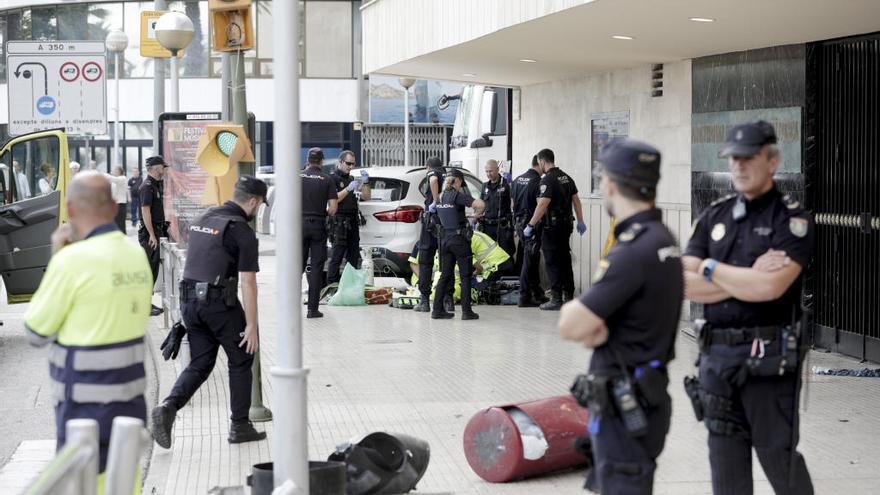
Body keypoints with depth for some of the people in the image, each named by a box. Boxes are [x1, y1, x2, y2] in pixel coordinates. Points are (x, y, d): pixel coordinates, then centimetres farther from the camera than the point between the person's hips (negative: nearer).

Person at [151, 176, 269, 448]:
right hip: (220, 303, -6)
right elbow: (247, 282, -14)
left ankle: (168, 407, -10)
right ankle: (240, 426, 16)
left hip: (189, 300, 6)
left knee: (200, 364, 12)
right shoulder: (242, 231, -11)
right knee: (240, 361, 11)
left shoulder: (202, 219, 12)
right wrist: (251, 325, -12)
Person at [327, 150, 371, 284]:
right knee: (336, 256, -8)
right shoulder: (333, 178, -2)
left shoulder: (352, 179, 19)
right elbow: (333, 200, -13)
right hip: (339, 222, -7)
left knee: (354, 257, 8)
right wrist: (348, 188, -21)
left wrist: (365, 182, 3)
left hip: (353, 222, 7)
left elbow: (366, 197, 18)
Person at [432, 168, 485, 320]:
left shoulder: (441, 196, 8)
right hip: (459, 238, -6)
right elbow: (481, 204, -25)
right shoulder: (458, 195, -14)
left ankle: (438, 309, 10)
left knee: (445, 275, 12)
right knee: (465, 276, 1)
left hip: (445, 238, 7)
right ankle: (466, 311, 0)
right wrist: (477, 213, -4)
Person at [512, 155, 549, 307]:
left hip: (519, 222, 8)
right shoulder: (537, 181, -15)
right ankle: (524, 297, -3)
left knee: (530, 260, 16)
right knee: (529, 261, -4)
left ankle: (537, 294, 24)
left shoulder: (518, 180, 11)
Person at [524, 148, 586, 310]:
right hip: (566, 224, 8)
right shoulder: (566, 177, 11)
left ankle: (556, 299, -3)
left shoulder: (548, 179, -15)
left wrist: (530, 226, -18)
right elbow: (576, 200, 14)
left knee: (553, 262, -3)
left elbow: (542, 205, -22)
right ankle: (568, 296, 19)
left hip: (552, 226, -8)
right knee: (565, 260, 14)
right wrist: (580, 221, 19)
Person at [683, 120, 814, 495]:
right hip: (716, 355, 5)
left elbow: (770, 287, -20)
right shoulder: (714, 216, 10)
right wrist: (747, 278, -11)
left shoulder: (792, 219, -5)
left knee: (778, 457, 3)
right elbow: (684, 285, 1)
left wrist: (711, 268, -6)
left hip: (768, 360, -5)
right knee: (725, 459, 10)